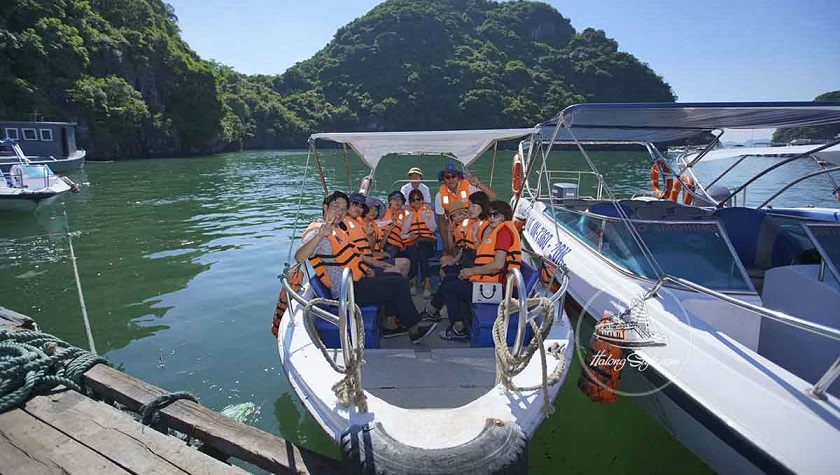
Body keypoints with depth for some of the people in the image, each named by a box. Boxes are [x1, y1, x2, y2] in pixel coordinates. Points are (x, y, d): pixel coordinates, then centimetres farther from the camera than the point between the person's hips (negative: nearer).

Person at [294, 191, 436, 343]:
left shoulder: (335, 229, 14)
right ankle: (414, 328, 4)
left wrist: (366, 269, 9)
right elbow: (299, 257, -34)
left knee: (397, 278, 18)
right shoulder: (317, 231, -17)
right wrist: (319, 235, -48)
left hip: (357, 280, 11)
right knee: (400, 284, -10)